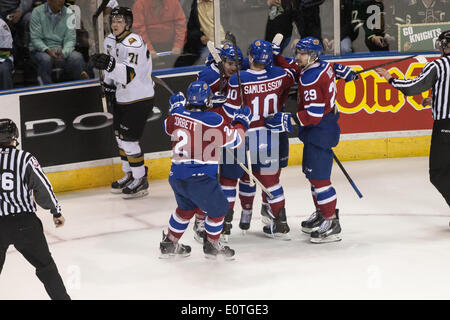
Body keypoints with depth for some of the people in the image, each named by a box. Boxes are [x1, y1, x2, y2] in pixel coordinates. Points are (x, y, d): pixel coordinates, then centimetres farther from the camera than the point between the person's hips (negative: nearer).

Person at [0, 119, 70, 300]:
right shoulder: (24, 159, -6)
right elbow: (42, 188, -4)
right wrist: (56, 212, 8)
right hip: (24, 222, -1)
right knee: (45, 265, 12)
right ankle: (61, 297, 14)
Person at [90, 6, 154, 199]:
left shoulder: (134, 43, -24)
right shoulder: (110, 41, 3)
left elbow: (130, 74, -35)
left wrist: (110, 65, -46)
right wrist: (108, 87, 18)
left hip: (139, 98, -9)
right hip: (122, 97, 9)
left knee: (129, 139, -9)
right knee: (120, 136, 16)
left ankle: (140, 180, 4)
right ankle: (129, 175, 31)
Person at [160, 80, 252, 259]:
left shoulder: (177, 116, 1)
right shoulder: (214, 121, -14)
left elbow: (168, 126, 25)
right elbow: (235, 139, -4)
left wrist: (176, 108, 40)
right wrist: (241, 122, 13)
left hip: (176, 176, 7)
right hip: (201, 178, -7)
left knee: (186, 207, 30)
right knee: (218, 209, 16)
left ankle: (169, 243, 37)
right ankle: (212, 246, 28)